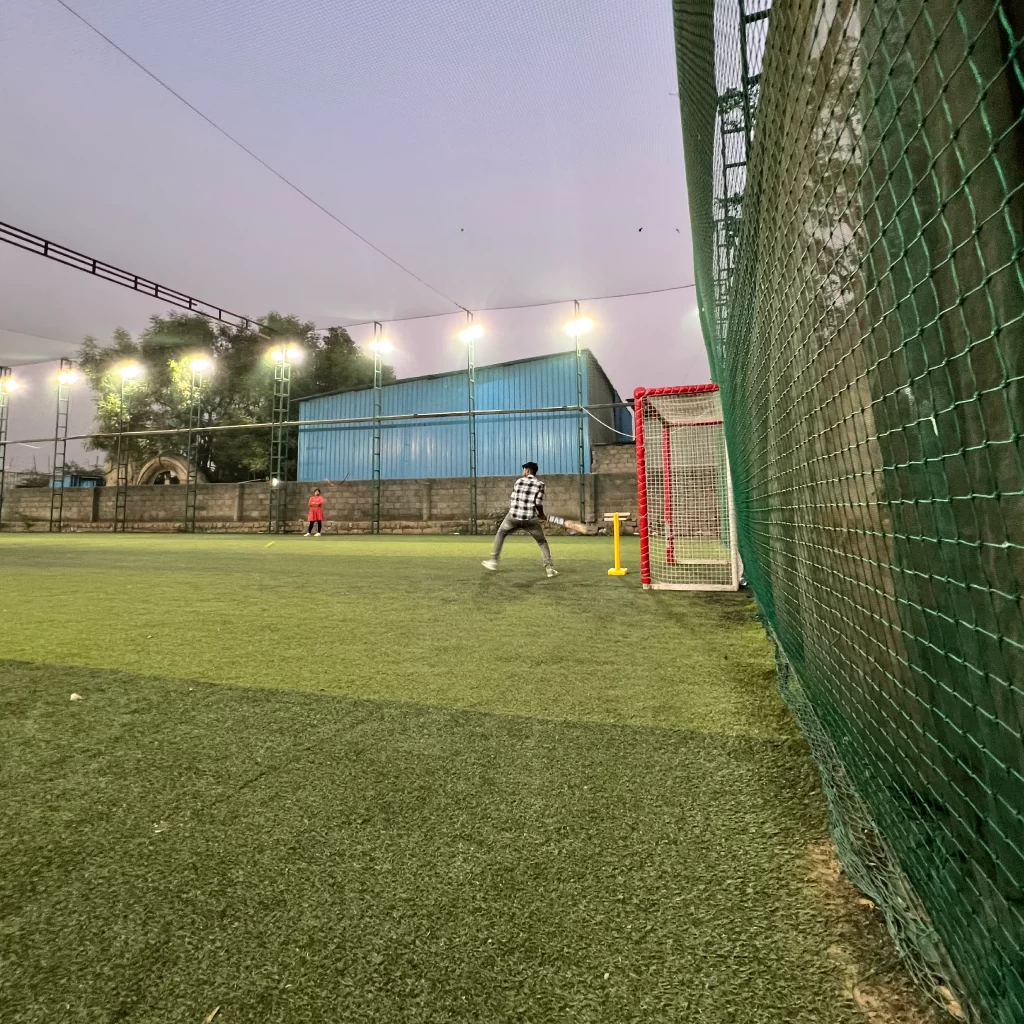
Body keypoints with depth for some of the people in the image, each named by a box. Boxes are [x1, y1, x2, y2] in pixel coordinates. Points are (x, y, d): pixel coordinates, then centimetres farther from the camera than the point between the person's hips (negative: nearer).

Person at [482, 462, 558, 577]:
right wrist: (541, 515, 10)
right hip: (530, 519, -1)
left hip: (513, 516, 1)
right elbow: (538, 503, -7)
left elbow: (514, 498, 9)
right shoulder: (539, 484, 1)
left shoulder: (519, 481, 8)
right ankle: (549, 568, 3)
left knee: (501, 533, 26)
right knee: (542, 542, 14)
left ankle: (493, 560, 24)